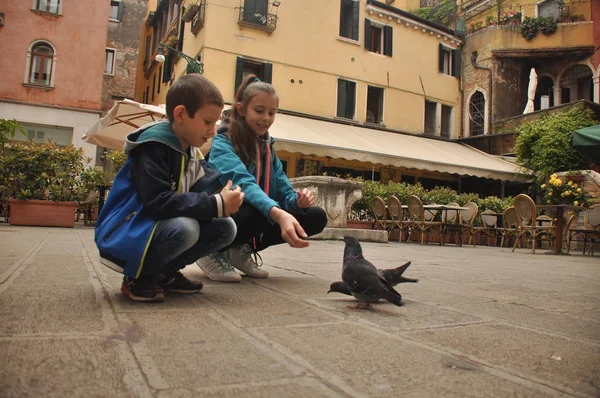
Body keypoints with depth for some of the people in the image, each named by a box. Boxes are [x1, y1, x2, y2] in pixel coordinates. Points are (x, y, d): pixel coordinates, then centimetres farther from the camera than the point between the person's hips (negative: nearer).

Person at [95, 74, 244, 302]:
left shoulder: (191, 152, 7)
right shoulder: (153, 146, -21)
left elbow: (204, 190, 0)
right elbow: (158, 201, -31)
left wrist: (224, 197, -22)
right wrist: (216, 204, -33)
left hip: (162, 225, 8)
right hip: (126, 230, -8)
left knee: (225, 227, -8)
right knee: (184, 228, -36)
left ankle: (165, 272, 5)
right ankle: (137, 277, -9)